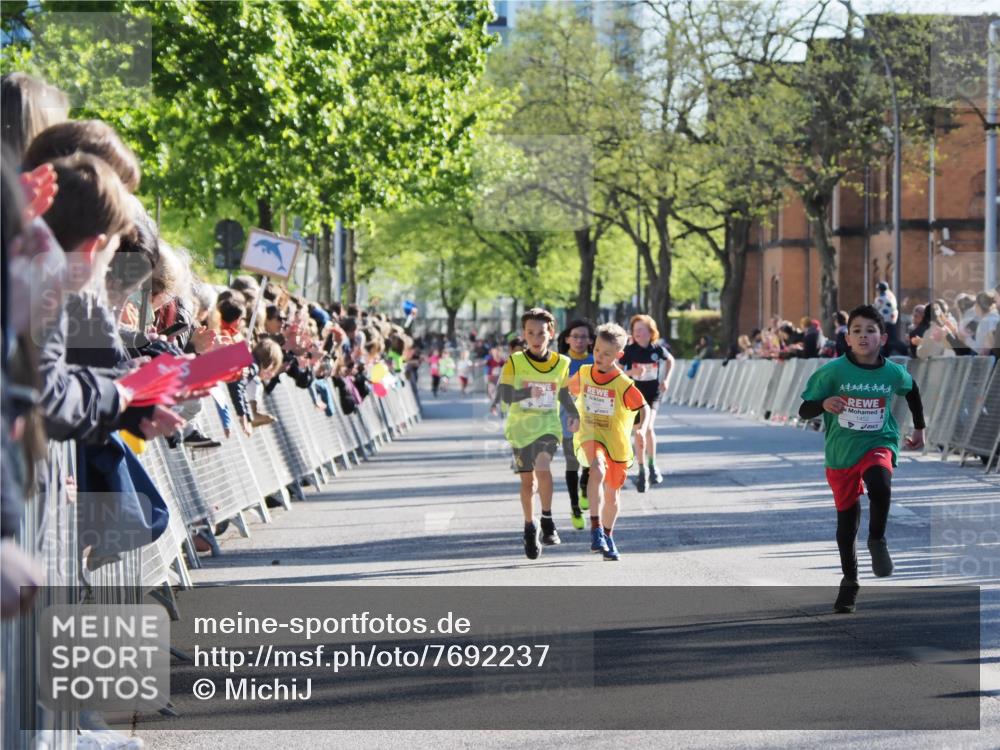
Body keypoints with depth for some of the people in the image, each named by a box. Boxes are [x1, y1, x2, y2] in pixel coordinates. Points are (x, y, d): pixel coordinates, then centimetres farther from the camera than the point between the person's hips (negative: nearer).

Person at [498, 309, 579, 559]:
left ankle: (547, 519, -11)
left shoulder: (561, 363, 1)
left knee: (542, 467, -26)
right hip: (520, 427, 0)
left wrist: (574, 415, 0)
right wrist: (527, 392, -33)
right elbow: (504, 393, -14)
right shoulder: (514, 362, -6)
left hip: (548, 426, 0)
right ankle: (530, 528, 27)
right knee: (527, 480, 7)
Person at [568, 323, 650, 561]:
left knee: (612, 493, 13)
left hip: (617, 442, 0)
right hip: (589, 436, 0)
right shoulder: (583, 374, -1)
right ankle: (596, 528, -34)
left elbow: (645, 409, -13)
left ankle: (608, 537, 37)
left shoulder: (624, 384, -13)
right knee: (598, 470, -32)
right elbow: (570, 390, 20)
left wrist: (642, 428, -29)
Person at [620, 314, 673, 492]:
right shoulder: (630, 350, -9)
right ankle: (642, 471, 15)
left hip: (653, 392, 0)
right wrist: (631, 372, -27)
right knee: (638, 433, 2)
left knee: (647, 427, -16)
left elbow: (670, 360, 16)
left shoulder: (657, 349, -5)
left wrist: (665, 379, 6)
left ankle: (652, 465, 4)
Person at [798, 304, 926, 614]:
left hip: (878, 444, 0)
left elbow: (912, 390, 19)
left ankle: (877, 540, -7)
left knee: (880, 487, -34)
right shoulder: (833, 371, -12)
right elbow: (804, 411, -10)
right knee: (847, 519, 9)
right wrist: (824, 404, -31)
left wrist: (919, 428, 26)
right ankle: (849, 580, 31)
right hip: (841, 451, 0)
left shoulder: (893, 373, -5)